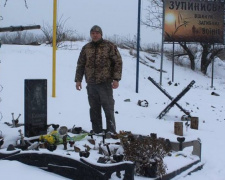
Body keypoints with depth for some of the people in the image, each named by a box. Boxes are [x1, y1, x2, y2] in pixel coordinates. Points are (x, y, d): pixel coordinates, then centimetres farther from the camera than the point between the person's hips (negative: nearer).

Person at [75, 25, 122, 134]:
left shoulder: (109, 46, 1)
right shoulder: (86, 48, 13)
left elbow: (118, 62, -2)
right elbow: (80, 65, 18)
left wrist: (116, 79, -10)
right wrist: (78, 79, 11)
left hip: (105, 83, -4)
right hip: (91, 84, 4)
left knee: (108, 108, -4)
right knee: (94, 109, 8)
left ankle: (111, 131, 3)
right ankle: (97, 131, 17)